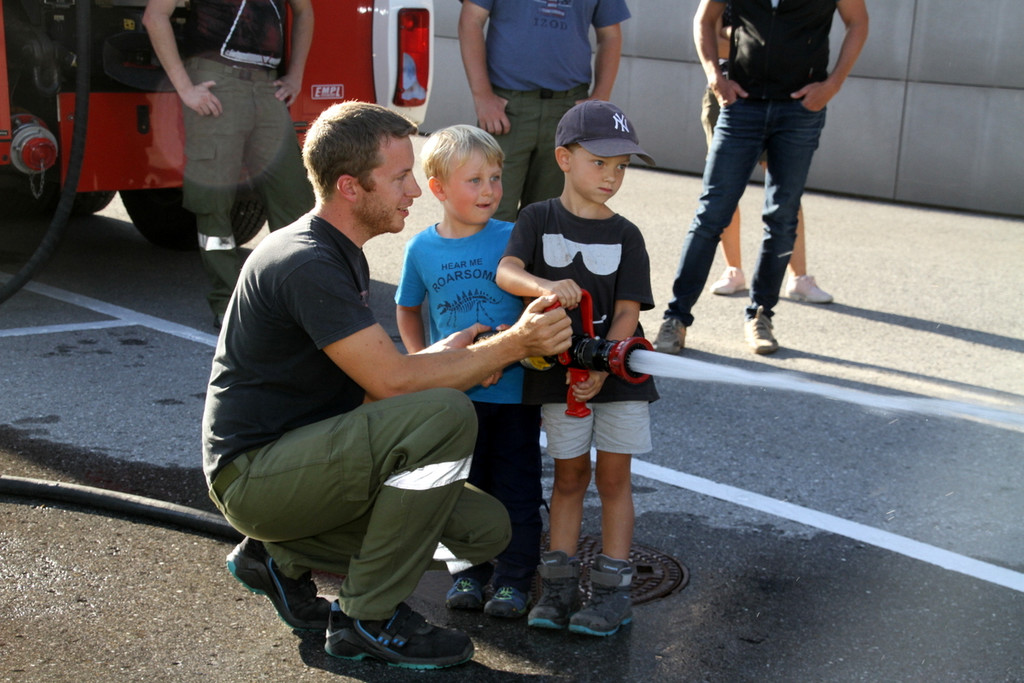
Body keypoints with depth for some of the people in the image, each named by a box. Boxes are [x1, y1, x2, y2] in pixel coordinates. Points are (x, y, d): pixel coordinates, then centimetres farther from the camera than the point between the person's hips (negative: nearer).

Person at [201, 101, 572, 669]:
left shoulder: (339, 253, 12)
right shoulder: (306, 264, -21)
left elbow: (367, 382, 11)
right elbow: (390, 382, -24)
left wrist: (443, 356, -6)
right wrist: (512, 345, -19)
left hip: (305, 456, 10)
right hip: (253, 471, -10)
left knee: (484, 529, 0)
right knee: (447, 414, -28)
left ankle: (284, 555, 11)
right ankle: (367, 619, -14)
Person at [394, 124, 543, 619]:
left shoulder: (513, 239, -8)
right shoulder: (422, 248, 0)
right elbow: (408, 309, 16)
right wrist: (422, 363, 6)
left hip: (514, 391, -2)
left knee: (516, 489, 7)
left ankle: (513, 578, 20)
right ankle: (468, 571, 29)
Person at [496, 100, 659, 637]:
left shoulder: (625, 236, 0)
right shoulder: (538, 219, 0)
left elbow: (627, 311, -6)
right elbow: (506, 271, -16)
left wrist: (601, 370, -19)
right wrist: (545, 286, -37)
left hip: (616, 372, 0)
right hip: (557, 372, 0)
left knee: (613, 476, 4)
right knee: (569, 475, 9)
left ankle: (611, 590, 12)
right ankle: (559, 585, 18)